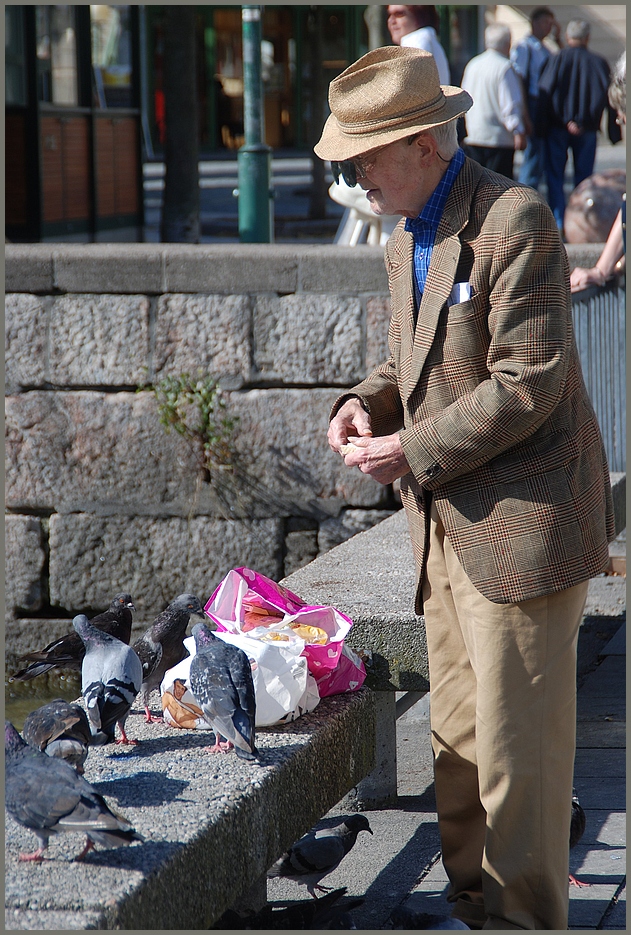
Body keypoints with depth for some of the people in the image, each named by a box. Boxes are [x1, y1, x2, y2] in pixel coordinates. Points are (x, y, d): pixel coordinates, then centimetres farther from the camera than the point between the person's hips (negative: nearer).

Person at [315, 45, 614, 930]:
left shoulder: (515, 221, -16)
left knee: (517, 745, -2)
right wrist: (367, 402, 2)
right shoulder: (404, 240, 13)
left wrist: (413, 453, -17)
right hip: (448, 525, 9)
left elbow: (527, 386, -20)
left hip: (520, 522, -9)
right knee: (458, 737, 14)